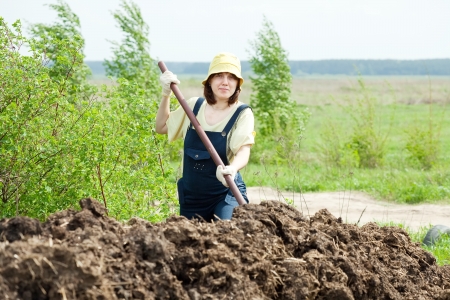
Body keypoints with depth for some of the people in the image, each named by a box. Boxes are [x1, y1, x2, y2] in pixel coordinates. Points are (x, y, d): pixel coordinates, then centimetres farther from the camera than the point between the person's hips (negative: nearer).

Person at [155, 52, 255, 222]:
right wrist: (166, 94, 2)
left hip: (226, 194, -5)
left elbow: (243, 151, -24)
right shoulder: (194, 106, 3)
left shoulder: (242, 114, -10)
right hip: (191, 195, 5)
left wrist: (232, 168, -46)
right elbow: (162, 127, 15)